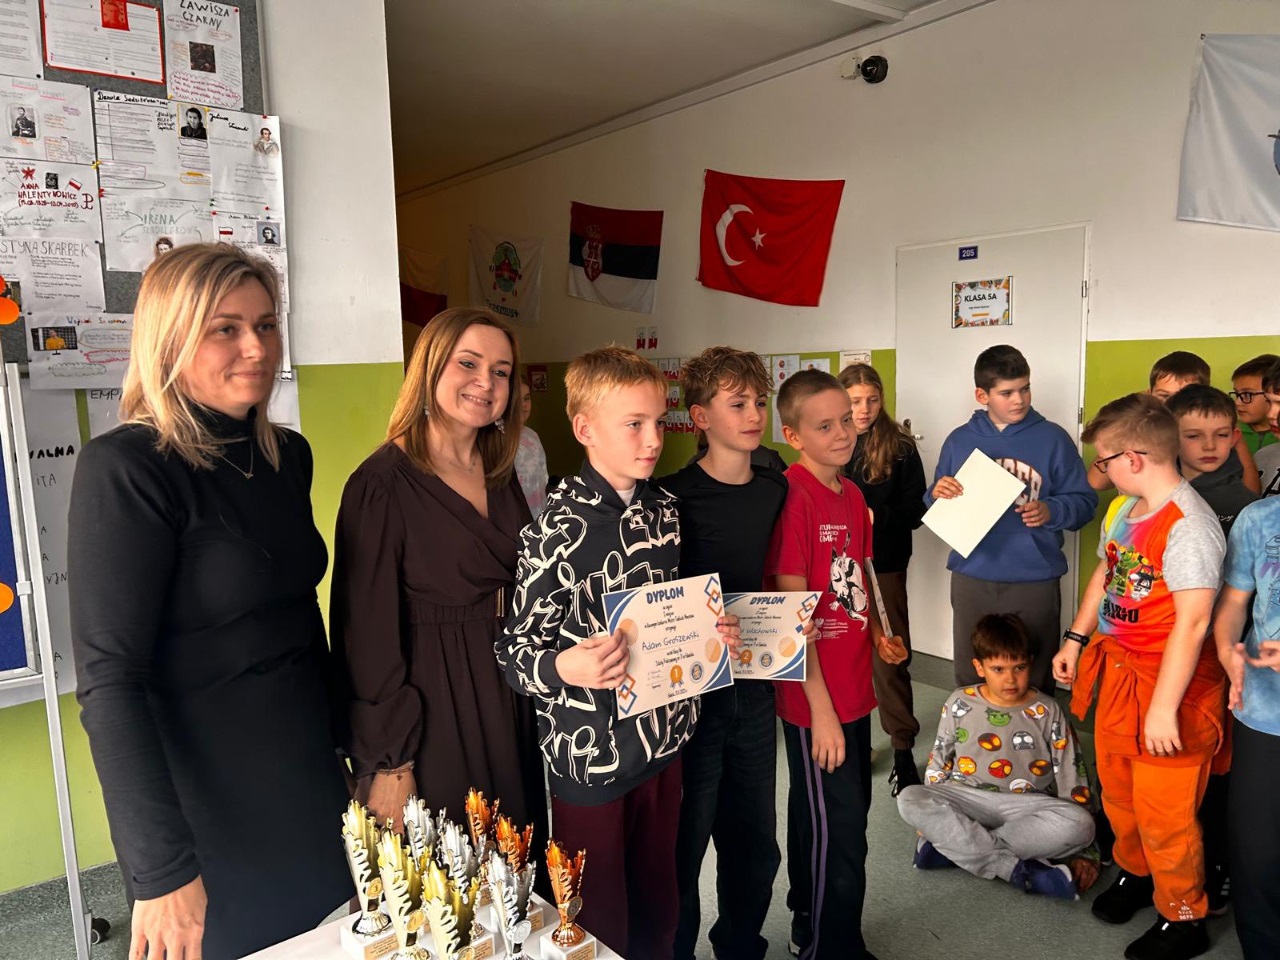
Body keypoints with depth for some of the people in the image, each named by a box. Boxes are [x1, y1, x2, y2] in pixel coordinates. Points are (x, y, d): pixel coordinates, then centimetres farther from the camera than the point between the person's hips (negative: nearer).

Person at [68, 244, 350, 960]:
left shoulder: (288, 455, 2)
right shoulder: (126, 469, -19)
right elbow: (108, 681, -22)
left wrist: (345, 737, 13)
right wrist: (162, 870, -23)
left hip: (311, 777, 7)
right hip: (206, 803, -6)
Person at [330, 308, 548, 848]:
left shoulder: (500, 477, 7)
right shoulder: (382, 484, -15)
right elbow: (369, 632, -15)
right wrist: (388, 761, -13)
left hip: (508, 705, 7)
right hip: (429, 715, -7)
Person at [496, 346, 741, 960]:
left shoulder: (663, 510, 3)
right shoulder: (557, 528, -18)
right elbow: (516, 650, -15)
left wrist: (710, 630, -1)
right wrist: (566, 666, -34)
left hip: (663, 737, 6)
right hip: (591, 750, -6)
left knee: (657, 901, 21)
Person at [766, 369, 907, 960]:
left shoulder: (852, 496, 6)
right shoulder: (793, 499, -19)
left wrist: (877, 635, 3)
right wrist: (820, 708, -17)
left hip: (854, 689, 9)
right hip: (815, 699, -9)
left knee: (845, 817, 22)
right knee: (837, 831, 4)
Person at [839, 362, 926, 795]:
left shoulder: (900, 446, -2)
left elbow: (915, 510, -3)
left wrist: (878, 516, -20)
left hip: (884, 567, -2)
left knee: (889, 658, 3)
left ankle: (903, 748, 16)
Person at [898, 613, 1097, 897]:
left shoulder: (1047, 712, 0)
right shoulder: (959, 704, 2)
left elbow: (1073, 778, 0)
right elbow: (937, 766, 11)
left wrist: (1084, 853, -4)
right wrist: (930, 820, 4)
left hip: (1026, 808, 0)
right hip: (966, 803, 0)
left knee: (1079, 823, -32)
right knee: (910, 800, -29)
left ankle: (951, 846, -27)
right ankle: (1017, 869, -31)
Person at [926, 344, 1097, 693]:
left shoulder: (1053, 438, 0)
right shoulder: (959, 440, 7)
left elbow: (1084, 502, 0)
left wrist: (1051, 511, -19)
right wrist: (938, 494, -10)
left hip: (1035, 581, -2)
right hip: (971, 579, 2)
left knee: (1033, 684, 7)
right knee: (971, 681, 11)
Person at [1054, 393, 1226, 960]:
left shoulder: (1188, 526, -23)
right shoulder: (1122, 509, 3)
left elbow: (1192, 623, -25)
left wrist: (1164, 707, -24)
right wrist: (1076, 638, 14)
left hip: (1167, 683, -8)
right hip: (1116, 672, 8)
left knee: (1163, 810, 6)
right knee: (1117, 791, 22)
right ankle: (1135, 872, 46)